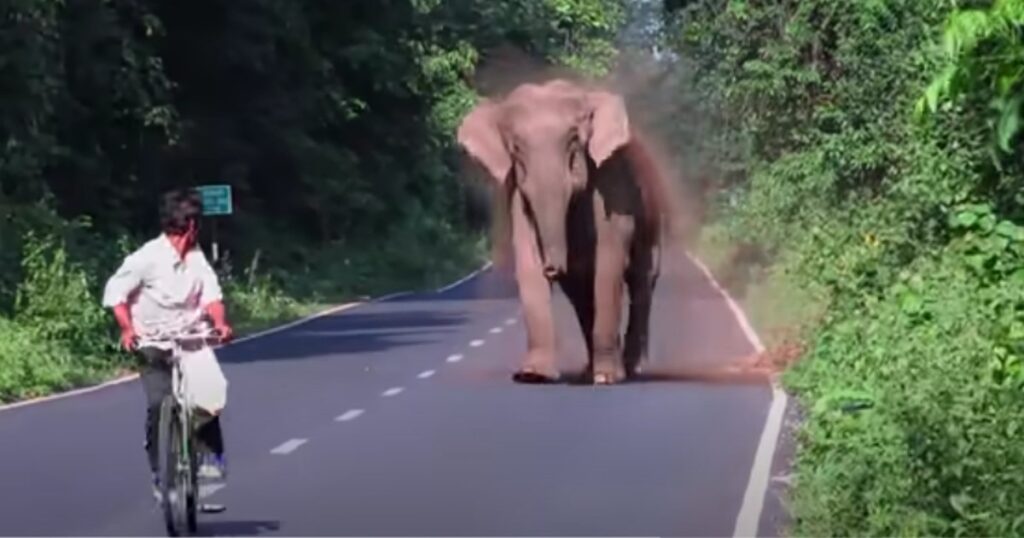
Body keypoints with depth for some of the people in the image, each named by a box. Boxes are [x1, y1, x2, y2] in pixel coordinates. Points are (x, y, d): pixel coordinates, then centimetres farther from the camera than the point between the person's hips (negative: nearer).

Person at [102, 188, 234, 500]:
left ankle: (212, 456, -1)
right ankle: (158, 472, -3)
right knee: (158, 404, -16)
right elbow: (116, 291, -8)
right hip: (153, 346, -3)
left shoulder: (197, 256, 3)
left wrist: (220, 322, -23)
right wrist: (127, 328, -21)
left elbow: (211, 294, -3)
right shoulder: (149, 257, -12)